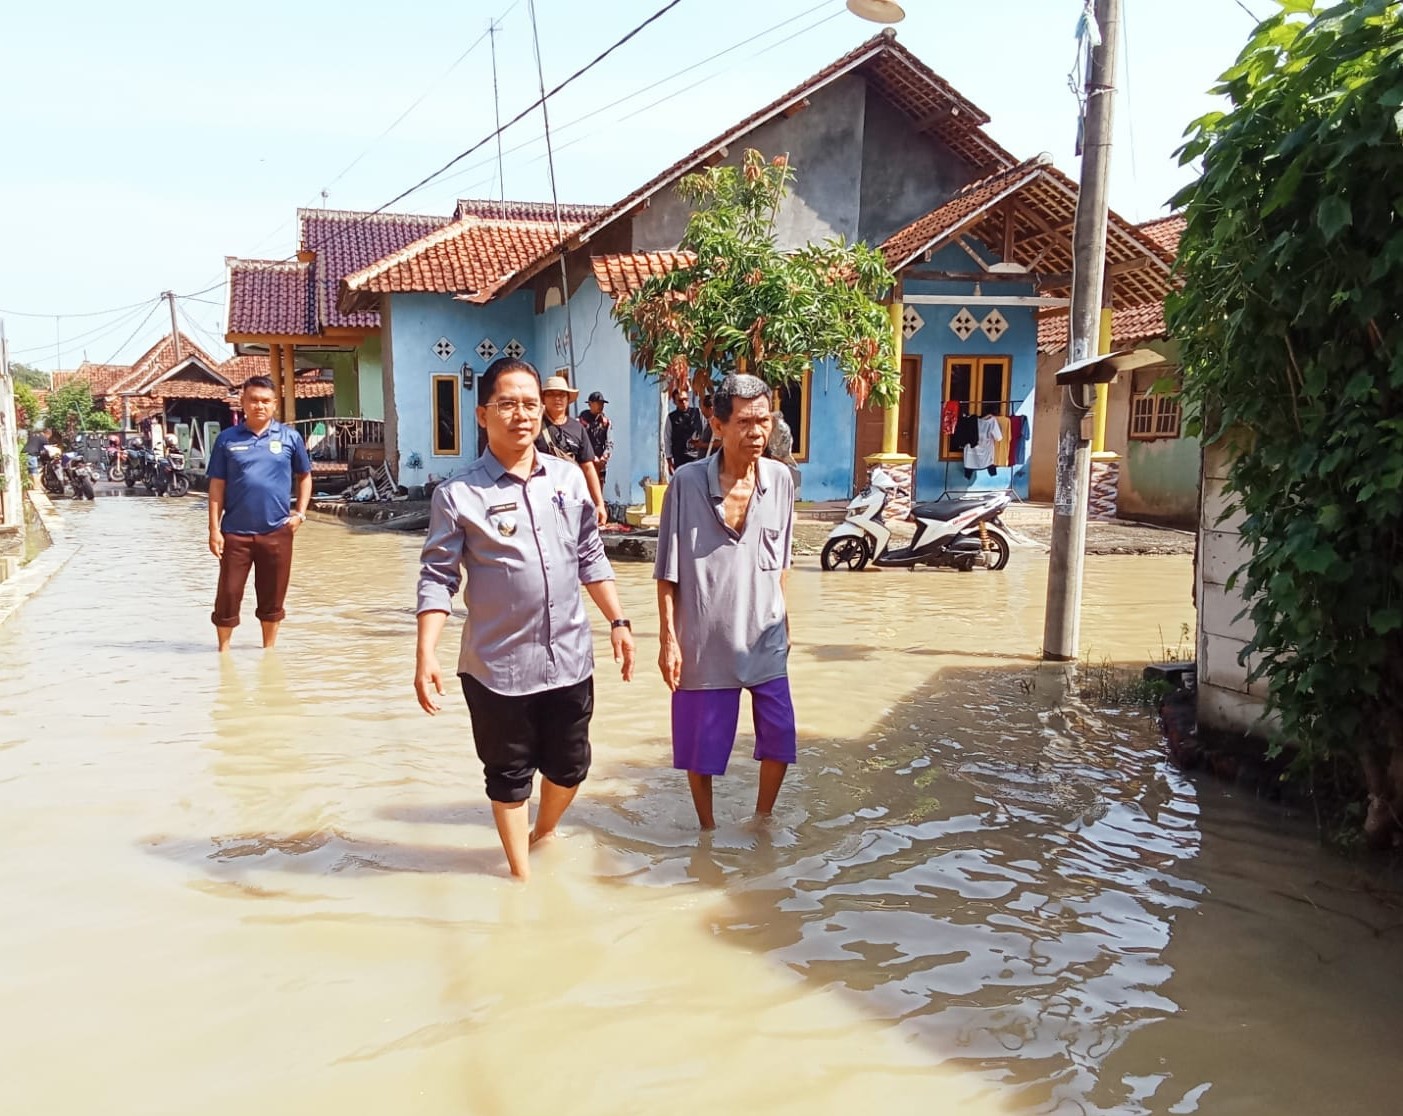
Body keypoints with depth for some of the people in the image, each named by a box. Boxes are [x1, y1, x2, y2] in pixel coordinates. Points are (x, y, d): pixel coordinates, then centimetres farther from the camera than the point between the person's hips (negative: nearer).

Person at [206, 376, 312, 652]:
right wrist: (214, 529, -3)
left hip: (277, 532, 1)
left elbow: (305, 476, 14)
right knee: (228, 594, 3)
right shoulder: (227, 439, 3)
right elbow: (217, 486, 3)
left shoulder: (289, 437, 3)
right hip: (235, 532, 0)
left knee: (272, 597, 10)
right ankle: (223, 651, 20)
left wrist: (300, 513, 2)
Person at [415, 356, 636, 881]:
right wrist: (426, 655, -18)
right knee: (510, 775, 12)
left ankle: (543, 834, 47)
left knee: (569, 767, 17)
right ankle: (521, 873, 33)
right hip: (498, 665, -3)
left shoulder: (569, 478, 3)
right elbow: (438, 579, -10)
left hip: (569, 658, 4)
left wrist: (618, 622, 7)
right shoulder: (458, 495, -10)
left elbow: (591, 558, 10)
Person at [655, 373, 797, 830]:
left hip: (765, 637, 3)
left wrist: (783, 618, 13)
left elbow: (781, 562, 9)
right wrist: (668, 638, -10)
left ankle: (762, 818, 32)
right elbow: (668, 571, -8)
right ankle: (708, 828, 32)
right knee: (702, 744, 10)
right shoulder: (687, 482, -13)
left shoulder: (780, 478, -2)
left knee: (780, 737, 8)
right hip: (706, 637, -3)